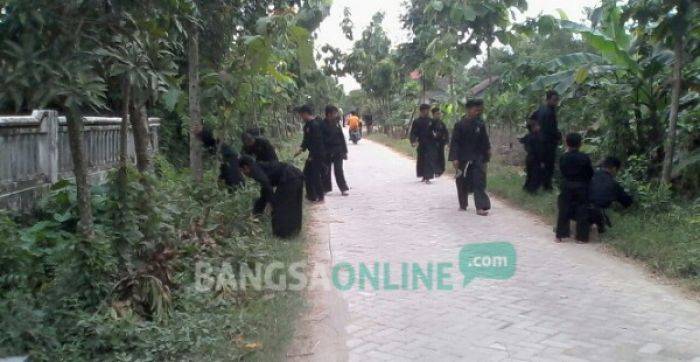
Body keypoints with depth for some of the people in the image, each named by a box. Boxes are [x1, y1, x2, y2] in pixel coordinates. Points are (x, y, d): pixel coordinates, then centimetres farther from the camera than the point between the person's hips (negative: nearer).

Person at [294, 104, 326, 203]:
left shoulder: (315, 124, -21)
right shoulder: (308, 124, 10)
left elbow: (317, 141, -23)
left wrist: (312, 155, -19)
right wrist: (301, 149, 5)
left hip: (318, 154, -10)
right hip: (313, 153, 10)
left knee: (315, 175, -4)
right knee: (307, 173, 15)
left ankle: (320, 197, 7)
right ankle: (311, 195, 26)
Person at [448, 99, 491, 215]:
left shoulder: (480, 124, 2)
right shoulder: (460, 125, -8)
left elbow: (484, 141, 11)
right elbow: (454, 143, -9)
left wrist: (487, 153, 12)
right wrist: (454, 158, -14)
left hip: (478, 158, 2)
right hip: (464, 159, -2)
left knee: (479, 182, -7)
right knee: (463, 182, 10)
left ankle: (481, 207, -8)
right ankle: (463, 205, 28)